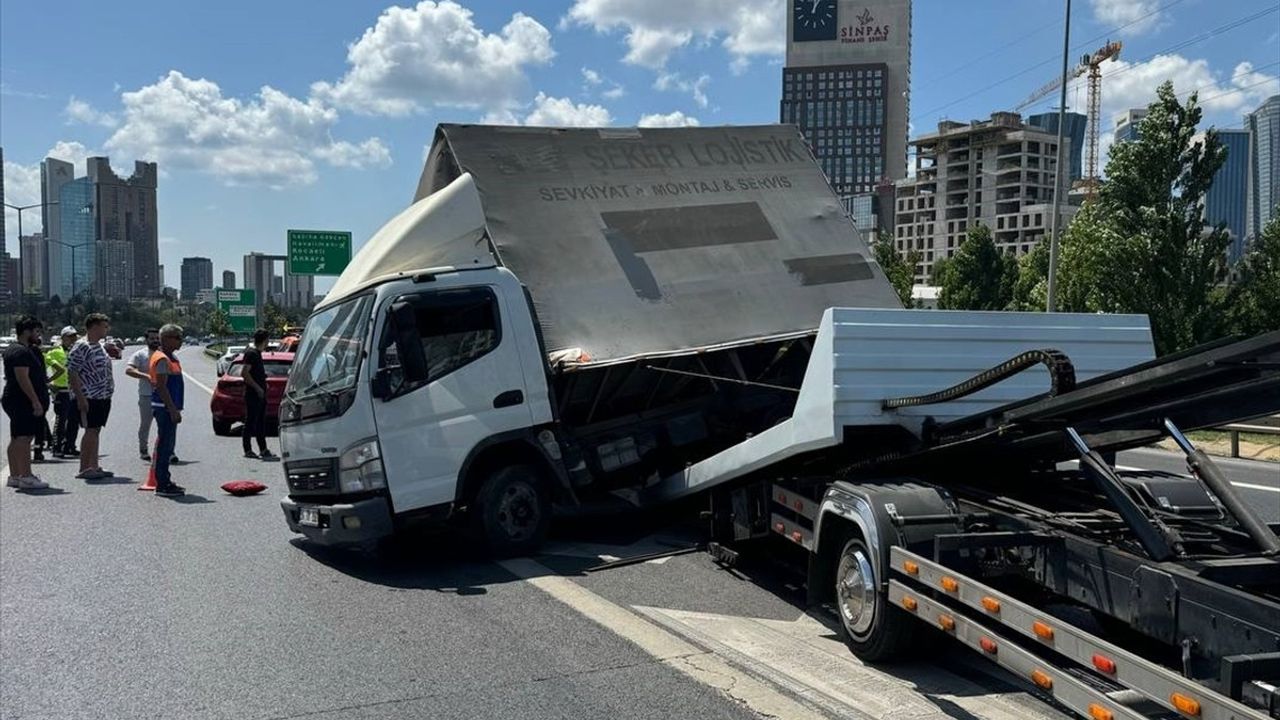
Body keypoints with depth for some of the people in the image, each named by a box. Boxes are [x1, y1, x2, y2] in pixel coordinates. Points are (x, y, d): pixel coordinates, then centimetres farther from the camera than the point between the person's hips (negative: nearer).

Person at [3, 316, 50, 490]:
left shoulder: (12, 350, 20)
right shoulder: (21, 351, -15)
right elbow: (23, 378, -23)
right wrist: (36, 401, -24)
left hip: (13, 400, 11)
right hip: (22, 402, -11)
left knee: (16, 440, 13)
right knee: (23, 438, -12)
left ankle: (14, 476, 18)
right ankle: (26, 477, -14)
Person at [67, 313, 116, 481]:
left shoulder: (99, 345, 15)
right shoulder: (81, 347, -14)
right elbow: (72, 372, -18)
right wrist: (80, 397, -21)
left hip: (103, 397, 9)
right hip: (90, 398, -9)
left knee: (96, 431, 11)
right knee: (91, 431, -7)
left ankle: (94, 466, 17)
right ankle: (84, 469, -1)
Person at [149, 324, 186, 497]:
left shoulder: (171, 358, 17)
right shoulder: (162, 359, -14)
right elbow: (162, 387, -20)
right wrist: (173, 410, -22)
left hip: (170, 408, 10)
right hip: (165, 408, -10)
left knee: (167, 445, 14)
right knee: (165, 445, -7)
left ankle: (164, 481, 22)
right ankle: (162, 485, -5)